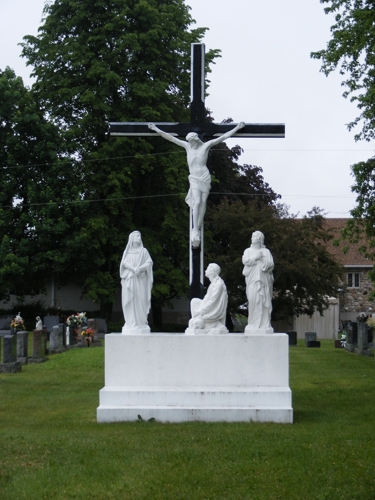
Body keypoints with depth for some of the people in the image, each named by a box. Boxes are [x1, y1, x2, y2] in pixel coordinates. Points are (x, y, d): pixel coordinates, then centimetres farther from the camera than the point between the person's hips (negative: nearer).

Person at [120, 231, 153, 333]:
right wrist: (133, 269, -17)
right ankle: (130, 323, -5)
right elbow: (124, 263, 1)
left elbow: (149, 263, 1)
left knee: (140, 301, -8)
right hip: (129, 280, 1)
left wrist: (140, 269, -16)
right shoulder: (127, 251, 15)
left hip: (140, 280, -1)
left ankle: (141, 323, -8)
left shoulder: (143, 251, 12)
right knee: (130, 301, -5)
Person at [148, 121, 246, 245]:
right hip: (194, 178, 0)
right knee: (197, 202, -13)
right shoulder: (187, 146, 6)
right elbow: (171, 138, 7)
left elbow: (223, 137, 4)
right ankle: (195, 230, -13)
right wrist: (156, 129, 6)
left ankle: (198, 228, 2)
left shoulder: (206, 146, 1)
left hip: (205, 177, 0)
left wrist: (237, 128, 4)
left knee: (203, 202, -4)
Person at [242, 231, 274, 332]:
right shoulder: (248, 251, 16)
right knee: (253, 300, -9)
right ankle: (253, 324, -8)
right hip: (252, 279, 0)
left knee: (264, 301, -7)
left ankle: (264, 324, -8)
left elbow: (271, 264, 2)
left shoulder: (266, 251, 14)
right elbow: (245, 260, -2)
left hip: (263, 279, 0)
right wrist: (256, 256, -5)